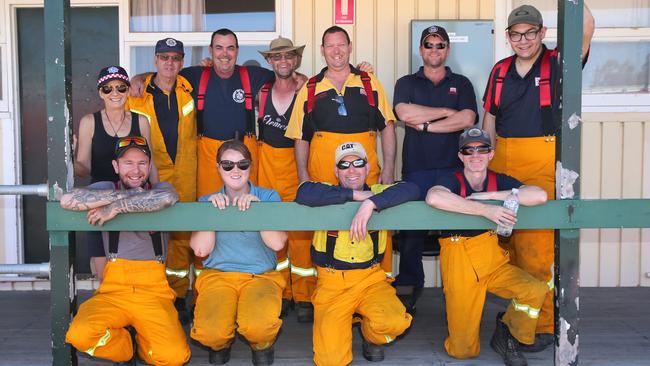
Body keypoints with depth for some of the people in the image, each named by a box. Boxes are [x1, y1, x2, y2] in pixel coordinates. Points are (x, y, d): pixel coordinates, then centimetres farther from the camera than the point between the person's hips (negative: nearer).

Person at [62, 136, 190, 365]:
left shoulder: (160, 189, 11)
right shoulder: (107, 188, 12)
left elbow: (168, 198, -17)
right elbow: (67, 201, -11)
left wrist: (118, 207, -14)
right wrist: (125, 194, -10)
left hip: (154, 292, -1)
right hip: (113, 290, 1)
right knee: (80, 335, -29)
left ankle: (143, 343, 12)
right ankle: (125, 347, 4)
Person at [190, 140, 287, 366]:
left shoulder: (269, 197, 7)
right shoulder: (207, 201, 10)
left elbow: (277, 243, -8)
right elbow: (200, 249, -3)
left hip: (261, 277, -1)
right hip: (217, 276, 1)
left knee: (258, 327, -33)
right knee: (210, 334, -29)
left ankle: (262, 347, 6)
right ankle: (221, 344, 10)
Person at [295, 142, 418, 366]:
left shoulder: (378, 193, 6)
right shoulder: (329, 194, 3)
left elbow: (411, 190, -13)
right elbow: (303, 194, -20)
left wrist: (370, 203, -27)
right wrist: (355, 195, -17)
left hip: (370, 279, 1)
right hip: (331, 283, -1)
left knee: (394, 322, -28)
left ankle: (372, 338, 9)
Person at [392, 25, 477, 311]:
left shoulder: (461, 84, 15)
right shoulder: (406, 83, 15)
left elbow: (467, 119, -3)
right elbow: (404, 113, -7)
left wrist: (424, 125, -6)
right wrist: (447, 111, -2)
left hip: (453, 170, 0)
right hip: (416, 170, 0)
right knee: (411, 233, -2)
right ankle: (409, 290, 11)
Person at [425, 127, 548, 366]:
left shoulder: (500, 182, 4)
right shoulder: (452, 180, -7)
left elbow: (540, 196, -14)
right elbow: (434, 198, -33)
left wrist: (489, 195, -17)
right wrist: (485, 209, -31)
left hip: (494, 260, 3)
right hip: (458, 262, -3)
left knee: (535, 290, -22)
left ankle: (507, 335, 5)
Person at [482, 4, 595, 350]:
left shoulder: (556, 63, 0)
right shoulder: (500, 71, 13)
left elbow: (586, 29, -18)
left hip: (542, 165, -5)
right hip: (502, 163, 5)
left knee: (535, 246, -6)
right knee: (506, 241, 10)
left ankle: (542, 324, 6)